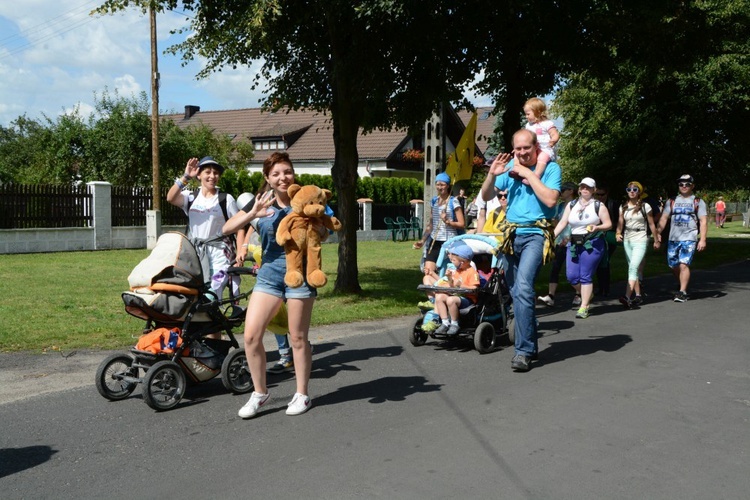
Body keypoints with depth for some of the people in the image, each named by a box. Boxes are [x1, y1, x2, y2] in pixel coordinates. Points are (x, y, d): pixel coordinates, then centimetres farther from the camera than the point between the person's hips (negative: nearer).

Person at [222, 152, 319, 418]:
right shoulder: (263, 201, 5)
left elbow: (321, 232, -10)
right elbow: (227, 228, -1)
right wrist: (252, 214, -17)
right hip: (269, 273, 3)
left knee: (298, 337, 4)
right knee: (251, 335, -5)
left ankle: (302, 395, 20)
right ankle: (260, 393, 13)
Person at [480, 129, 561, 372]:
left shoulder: (550, 168, -4)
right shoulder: (510, 167, 8)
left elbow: (550, 199, -17)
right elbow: (486, 196, 8)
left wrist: (529, 174, -16)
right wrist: (492, 175, -10)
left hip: (535, 235, -6)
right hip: (512, 235, 6)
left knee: (523, 289, -22)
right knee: (517, 293, 10)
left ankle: (524, 350, -18)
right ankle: (531, 345, 24)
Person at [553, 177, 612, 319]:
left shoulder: (599, 206, 1)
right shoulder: (571, 205, 10)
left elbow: (608, 224, 0)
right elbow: (562, 223, 6)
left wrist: (597, 227, -20)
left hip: (592, 244, -4)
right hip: (574, 243, 4)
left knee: (585, 276, -5)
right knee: (571, 276, 0)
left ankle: (584, 307, 2)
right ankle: (586, 294, 29)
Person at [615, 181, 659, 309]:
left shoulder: (645, 206, -2)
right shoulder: (623, 206, 10)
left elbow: (651, 224, 3)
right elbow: (620, 223, 9)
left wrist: (656, 240, 7)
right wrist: (618, 234, -10)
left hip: (640, 240, -5)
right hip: (627, 240, 5)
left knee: (633, 267, -18)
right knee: (634, 269, 10)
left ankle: (627, 297, -29)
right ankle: (638, 296, 18)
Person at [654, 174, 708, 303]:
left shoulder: (698, 202, 5)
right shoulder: (672, 202, 13)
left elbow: (703, 222, 1)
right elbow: (663, 219, 9)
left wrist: (702, 240, -8)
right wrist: (657, 235, -1)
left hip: (689, 239, -4)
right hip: (673, 239, 4)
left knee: (684, 265, -15)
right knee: (673, 266, 7)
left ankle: (683, 292, -9)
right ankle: (683, 287, 29)